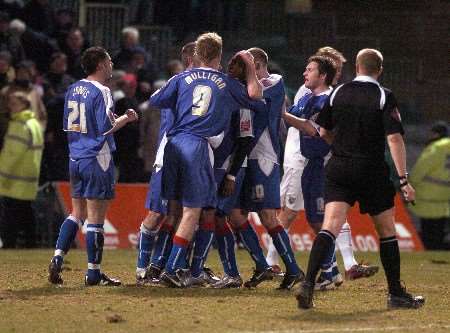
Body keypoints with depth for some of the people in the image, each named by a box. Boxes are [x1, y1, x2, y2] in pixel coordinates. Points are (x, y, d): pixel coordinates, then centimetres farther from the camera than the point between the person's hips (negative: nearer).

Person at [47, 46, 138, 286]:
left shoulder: (73, 89, 11)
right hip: (97, 159, -7)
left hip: (76, 158, 7)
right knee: (95, 217, -2)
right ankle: (93, 273, 1)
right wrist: (126, 118, -4)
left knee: (77, 213, 16)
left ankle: (57, 259, 4)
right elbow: (106, 128, -18)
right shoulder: (101, 92, -13)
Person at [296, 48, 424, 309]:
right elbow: (394, 138, -13)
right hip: (372, 171, -2)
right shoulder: (384, 97, -5)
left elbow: (324, 133, 14)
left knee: (331, 226, -8)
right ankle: (396, 294, 17)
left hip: (338, 169, 2)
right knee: (387, 230, 12)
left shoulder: (338, 94, 6)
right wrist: (404, 179, -14)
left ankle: (309, 283, -27)